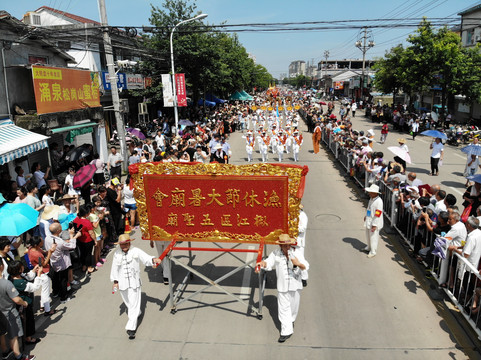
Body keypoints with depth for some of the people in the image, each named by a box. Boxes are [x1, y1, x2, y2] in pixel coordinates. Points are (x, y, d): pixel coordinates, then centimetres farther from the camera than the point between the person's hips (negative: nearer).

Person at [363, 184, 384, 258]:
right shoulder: (371, 198, 2)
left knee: (373, 237, 4)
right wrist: (366, 216, 28)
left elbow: (378, 214, -25)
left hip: (374, 222, -9)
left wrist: (374, 225, -23)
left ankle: (373, 252, 20)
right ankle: (369, 247, 44)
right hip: (368, 220, 9)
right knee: (368, 235, 23)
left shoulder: (379, 201, -26)